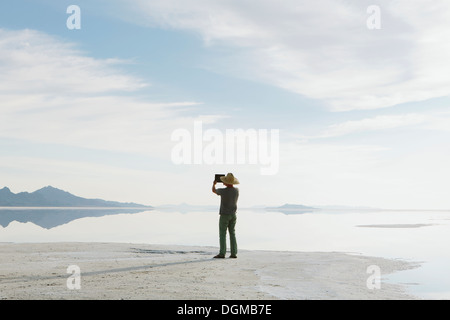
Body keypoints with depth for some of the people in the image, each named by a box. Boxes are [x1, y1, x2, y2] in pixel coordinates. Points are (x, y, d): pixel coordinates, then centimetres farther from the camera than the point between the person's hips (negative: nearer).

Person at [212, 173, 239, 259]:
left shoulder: (223, 191, -17)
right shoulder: (237, 190, -3)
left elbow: (214, 191, 5)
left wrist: (214, 184, 23)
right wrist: (226, 184, 30)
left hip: (224, 215, -5)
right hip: (233, 215, 5)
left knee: (222, 234, -2)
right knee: (232, 234, 8)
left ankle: (222, 253, -6)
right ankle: (233, 253, 5)